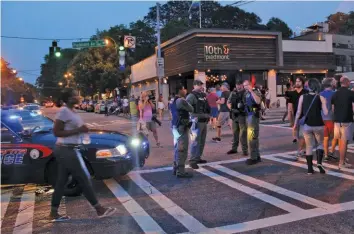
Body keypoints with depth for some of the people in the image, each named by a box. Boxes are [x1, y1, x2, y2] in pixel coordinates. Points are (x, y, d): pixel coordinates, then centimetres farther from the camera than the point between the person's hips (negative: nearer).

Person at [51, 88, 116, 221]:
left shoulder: (71, 111, 12)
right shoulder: (64, 111, -17)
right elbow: (56, 132, -19)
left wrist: (81, 129, 6)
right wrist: (77, 130, -21)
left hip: (66, 150, 10)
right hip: (67, 150, -10)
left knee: (61, 182, 12)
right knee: (84, 179, -3)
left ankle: (54, 213, 20)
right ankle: (100, 209, 6)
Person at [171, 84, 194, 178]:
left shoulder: (174, 100, 14)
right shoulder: (181, 100, -17)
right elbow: (191, 109, -8)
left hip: (176, 126, 10)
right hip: (181, 127, -10)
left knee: (178, 149, 17)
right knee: (182, 150, -6)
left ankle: (176, 168, 24)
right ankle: (180, 172, -3)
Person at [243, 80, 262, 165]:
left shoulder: (255, 91, -9)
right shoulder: (246, 93, 13)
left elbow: (258, 101, -28)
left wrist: (251, 91, -27)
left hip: (254, 115, -9)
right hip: (248, 115, 9)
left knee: (251, 136, -9)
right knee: (253, 136, 14)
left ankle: (253, 157, -4)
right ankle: (257, 155, 23)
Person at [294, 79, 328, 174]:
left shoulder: (302, 97, -1)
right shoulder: (321, 98, -4)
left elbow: (299, 112, -1)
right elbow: (326, 113, -8)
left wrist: (295, 123, 8)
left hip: (307, 125, 1)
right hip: (318, 125, -1)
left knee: (309, 147, 11)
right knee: (320, 144, 18)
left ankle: (310, 168, 11)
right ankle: (319, 162, -4)